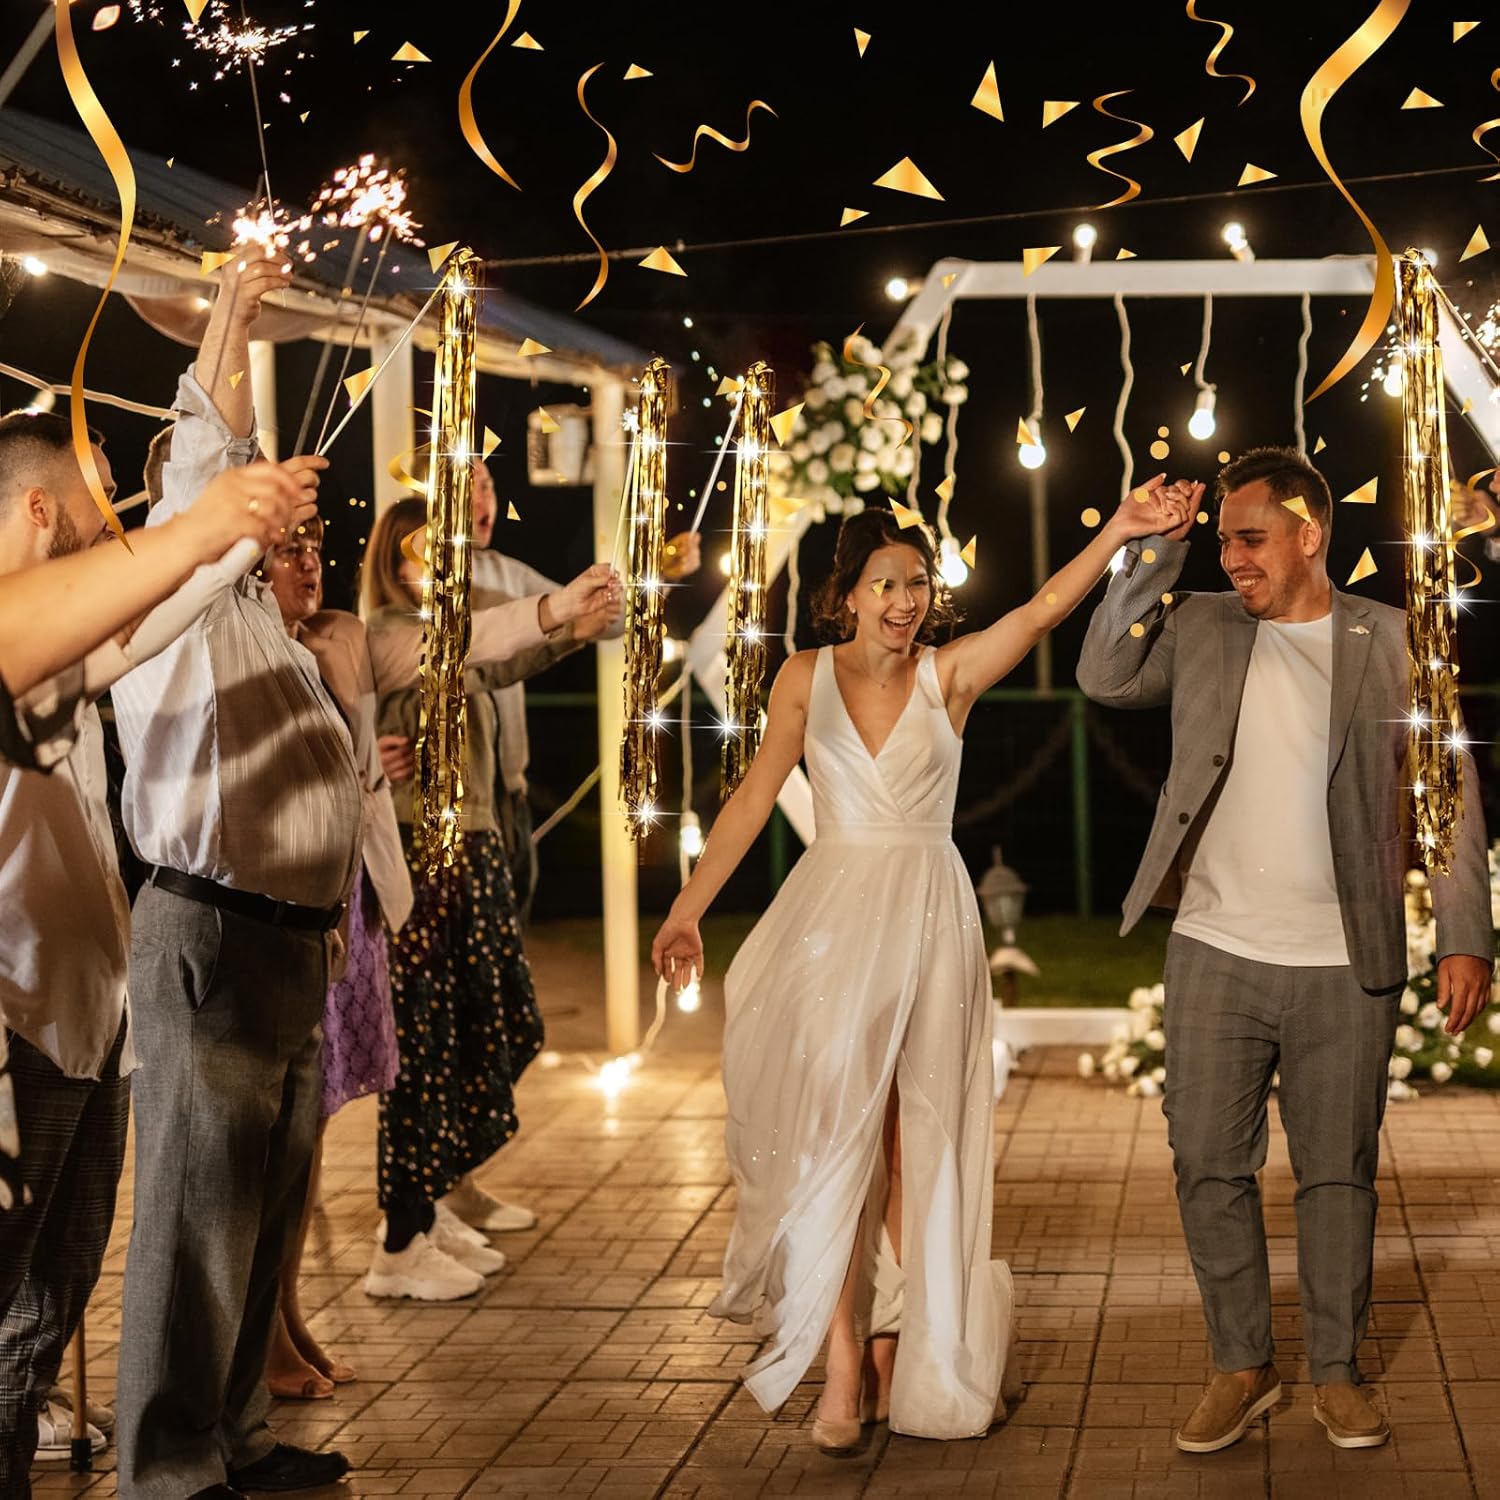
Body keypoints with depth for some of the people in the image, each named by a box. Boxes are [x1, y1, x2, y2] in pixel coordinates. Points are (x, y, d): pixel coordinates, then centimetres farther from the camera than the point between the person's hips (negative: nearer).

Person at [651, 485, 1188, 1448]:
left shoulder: (951, 675, -1)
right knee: (831, 1133, -4)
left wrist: (1116, 533, -31)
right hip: (833, 917, 0)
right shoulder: (807, 679, 2)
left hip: (928, 917, 0)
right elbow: (754, 799, 4)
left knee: (913, 1138, 5)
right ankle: (843, 1363, 1)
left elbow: (1044, 610, -16)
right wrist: (688, 909, 0)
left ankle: (898, 1342, 15)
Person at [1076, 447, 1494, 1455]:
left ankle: (1337, 1373, 21)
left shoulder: (1397, 644, 0)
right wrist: (1152, 550, -4)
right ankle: (1241, 1367, 19)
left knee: (1339, 1174, 7)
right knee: (1209, 1166, 5)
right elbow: (1106, 678, -1)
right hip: (1215, 956, 2)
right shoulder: (1202, 628, 8)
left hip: (1346, 966, -2)